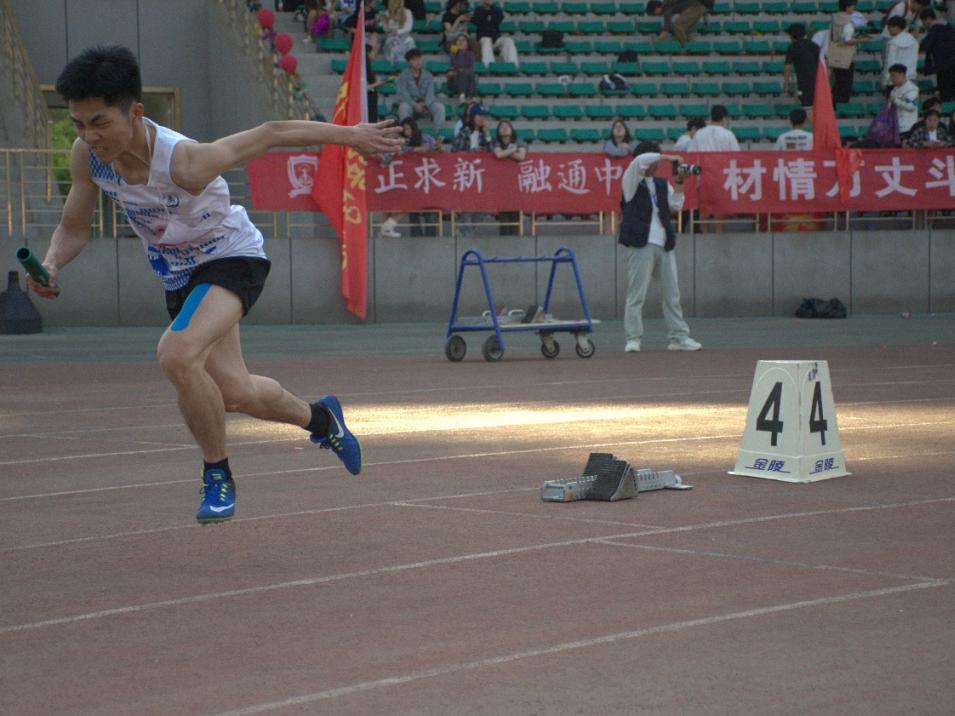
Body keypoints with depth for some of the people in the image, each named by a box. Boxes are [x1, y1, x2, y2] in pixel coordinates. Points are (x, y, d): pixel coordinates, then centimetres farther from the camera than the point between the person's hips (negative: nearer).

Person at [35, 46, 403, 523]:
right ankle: (317, 417, 45)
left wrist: (350, 135, -13)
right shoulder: (87, 156, -18)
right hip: (178, 275, 7)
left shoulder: (185, 161, -36)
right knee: (235, 393, 12)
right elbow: (73, 228, -2)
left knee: (176, 355, -32)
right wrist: (51, 264, -25)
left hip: (232, 258, -7)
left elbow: (270, 134, -23)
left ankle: (217, 475, -9)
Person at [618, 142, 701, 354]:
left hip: (664, 244, 6)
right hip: (641, 244, -6)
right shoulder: (632, 181, 3)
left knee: (672, 293, 6)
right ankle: (633, 339, -4)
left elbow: (676, 205, 10)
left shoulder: (662, 184, 19)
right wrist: (669, 158, -9)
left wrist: (679, 184, -1)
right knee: (637, 294, -7)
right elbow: (640, 161, -15)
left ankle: (679, 337, 10)